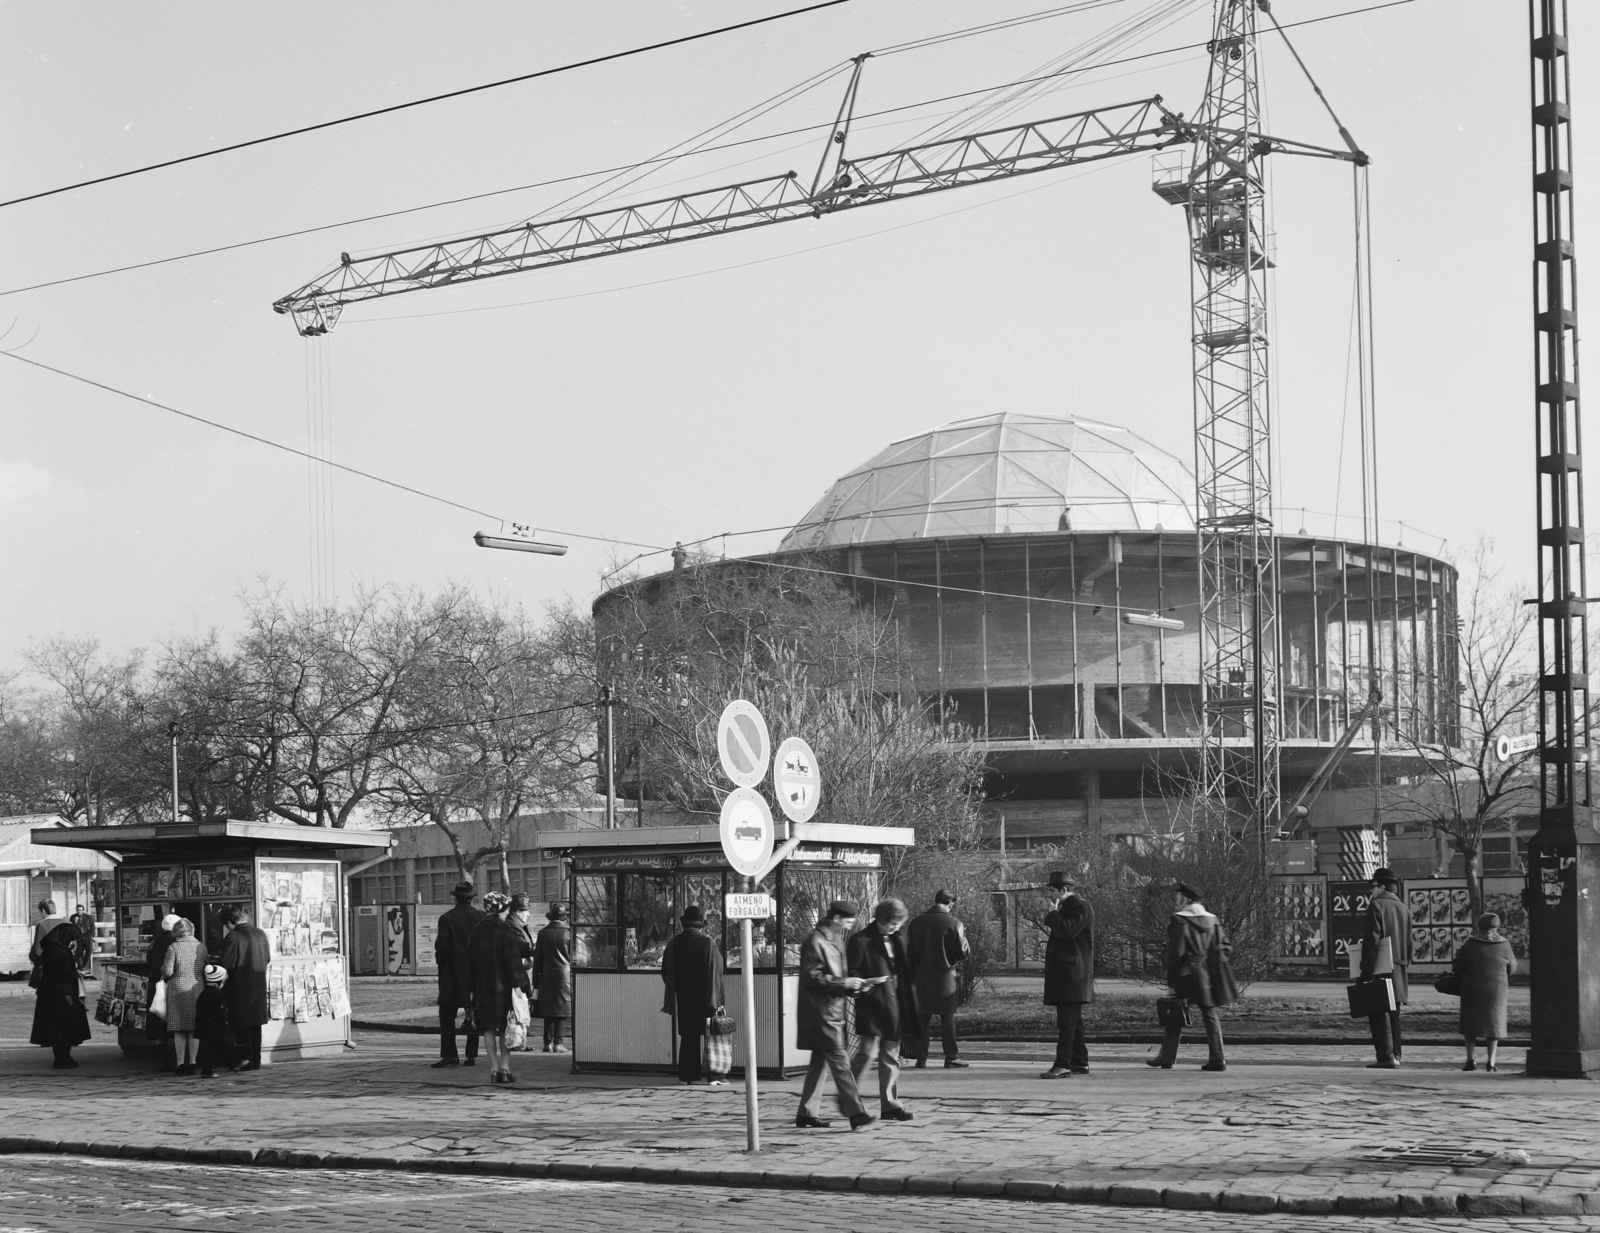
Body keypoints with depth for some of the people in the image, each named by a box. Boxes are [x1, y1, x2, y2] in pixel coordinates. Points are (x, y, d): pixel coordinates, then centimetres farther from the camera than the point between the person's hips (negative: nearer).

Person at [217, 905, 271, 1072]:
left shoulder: (232, 937, -16)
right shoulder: (261, 934, 6)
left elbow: (226, 964, -17)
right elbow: (267, 959, 12)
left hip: (240, 988, -6)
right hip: (259, 987, 6)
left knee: (241, 1025, 2)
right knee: (255, 1024, 12)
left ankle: (245, 1057, -4)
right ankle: (256, 1059, 15)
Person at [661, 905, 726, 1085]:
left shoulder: (674, 944, 0)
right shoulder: (707, 943, -11)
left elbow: (666, 973, 7)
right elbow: (715, 972, -10)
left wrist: (675, 992, 20)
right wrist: (716, 999, -3)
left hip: (683, 998, 4)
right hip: (704, 998, -4)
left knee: (688, 1038, 10)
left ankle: (687, 1076, 9)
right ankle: (712, 1075, -2)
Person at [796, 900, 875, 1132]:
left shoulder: (835, 941, 17)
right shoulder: (815, 941, -13)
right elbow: (811, 978, -18)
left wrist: (853, 985, 7)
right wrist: (844, 983, -20)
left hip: (832, 1011, 10)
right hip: (821, 1011, -10)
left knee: (819, 1061, 12)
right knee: (839, 1061, -12)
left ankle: (807, 1114, 17)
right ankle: (856, 1114, -16)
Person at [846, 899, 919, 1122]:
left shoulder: (898, 942, 16)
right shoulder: (861, 941, -6)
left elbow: (906, 974, 20)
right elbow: (850, 971, -7)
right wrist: (863, 983, -25)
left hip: (895, 1005, 7)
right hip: (871, 1005, -7)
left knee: (891, 1057, 9)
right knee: (868, 1051, -13)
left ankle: (889, 1105, 13)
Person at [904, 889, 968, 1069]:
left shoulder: (916, 923, 2)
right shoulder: (953, 924, -10)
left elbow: (909, 954, 5)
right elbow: (962, 952, -9)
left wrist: (912, 978, 11)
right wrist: (964, 937, 10)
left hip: (922, 978, 3)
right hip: (945, 978, -3)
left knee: (923, 1018, 9)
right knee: (947, 1018, 4)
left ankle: (921, 1059, 8)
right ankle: (951, 1058, 4)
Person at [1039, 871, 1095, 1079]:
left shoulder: (1080, 906, -11)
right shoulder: (1067, 906, 21)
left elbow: (1068, 931, -24)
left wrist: (1052, 914, -14)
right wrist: (1052, 932, 15)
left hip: (1072, 973, -11)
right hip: (1064, 973, 11)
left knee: (1067, 1021, -14)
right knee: (1073, 1021, 13)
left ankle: (1063, 1065, -18)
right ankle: (1079, 1062, 17)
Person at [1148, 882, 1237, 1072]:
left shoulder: (1179, 920, -9)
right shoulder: (1212, 920, 9)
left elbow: (1176, 952, -12)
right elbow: (1225, 947, 9)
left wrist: (1172, 978, -8)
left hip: (1187, 975, -5)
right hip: (1209, 976, 5)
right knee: (1211, 1014, 7)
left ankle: (1167, 1057, 10)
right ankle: (1217, 1058, 2)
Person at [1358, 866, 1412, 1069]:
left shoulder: (1376, 906, -10)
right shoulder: (1404, 909, 13)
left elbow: (1371, 940, -15)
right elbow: (1409, 942, 15)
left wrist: (1366, 970, -14)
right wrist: (1405, 964, 20)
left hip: (1380, 968, -8)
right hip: (1398, 969, 8)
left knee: (1379, 1013, -7)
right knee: (1393, 1012, 15)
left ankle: (1386, 1056, -13)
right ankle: (1395, 1054, 17)